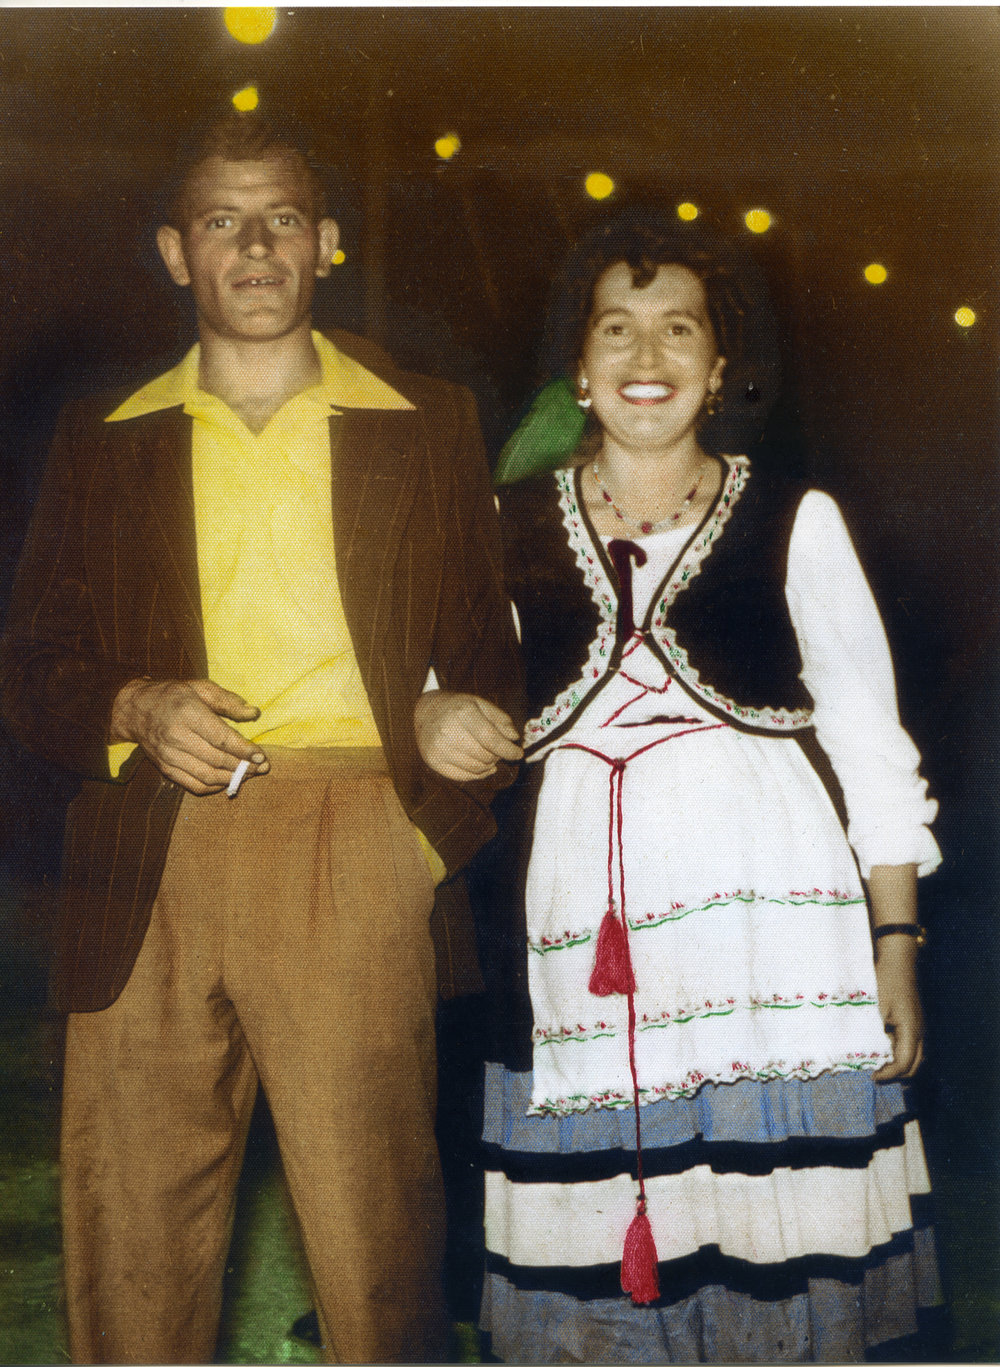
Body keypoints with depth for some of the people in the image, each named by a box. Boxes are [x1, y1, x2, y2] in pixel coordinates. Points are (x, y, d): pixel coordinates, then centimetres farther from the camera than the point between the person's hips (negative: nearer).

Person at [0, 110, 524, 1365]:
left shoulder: (426, 425, 14)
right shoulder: (104, 440, 16)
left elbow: (487, 659, 12)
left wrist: (445, 828, -1)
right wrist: (137, 708, -5)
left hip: (356, 851, -1)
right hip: (149, 863, 2)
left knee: (373, 1227, -5)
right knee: (129, 1234, 1)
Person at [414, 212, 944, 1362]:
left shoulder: (795, 521, 7)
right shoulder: (509, 525, 12)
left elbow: (870, 739, 6)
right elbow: (443, 682, 23)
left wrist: (896, 942, 1)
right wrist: (428, 716, -1)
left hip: (763, 903, -1)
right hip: (574, 916, 2)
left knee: (770, 1229, -2)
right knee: (590, 1255, 3)